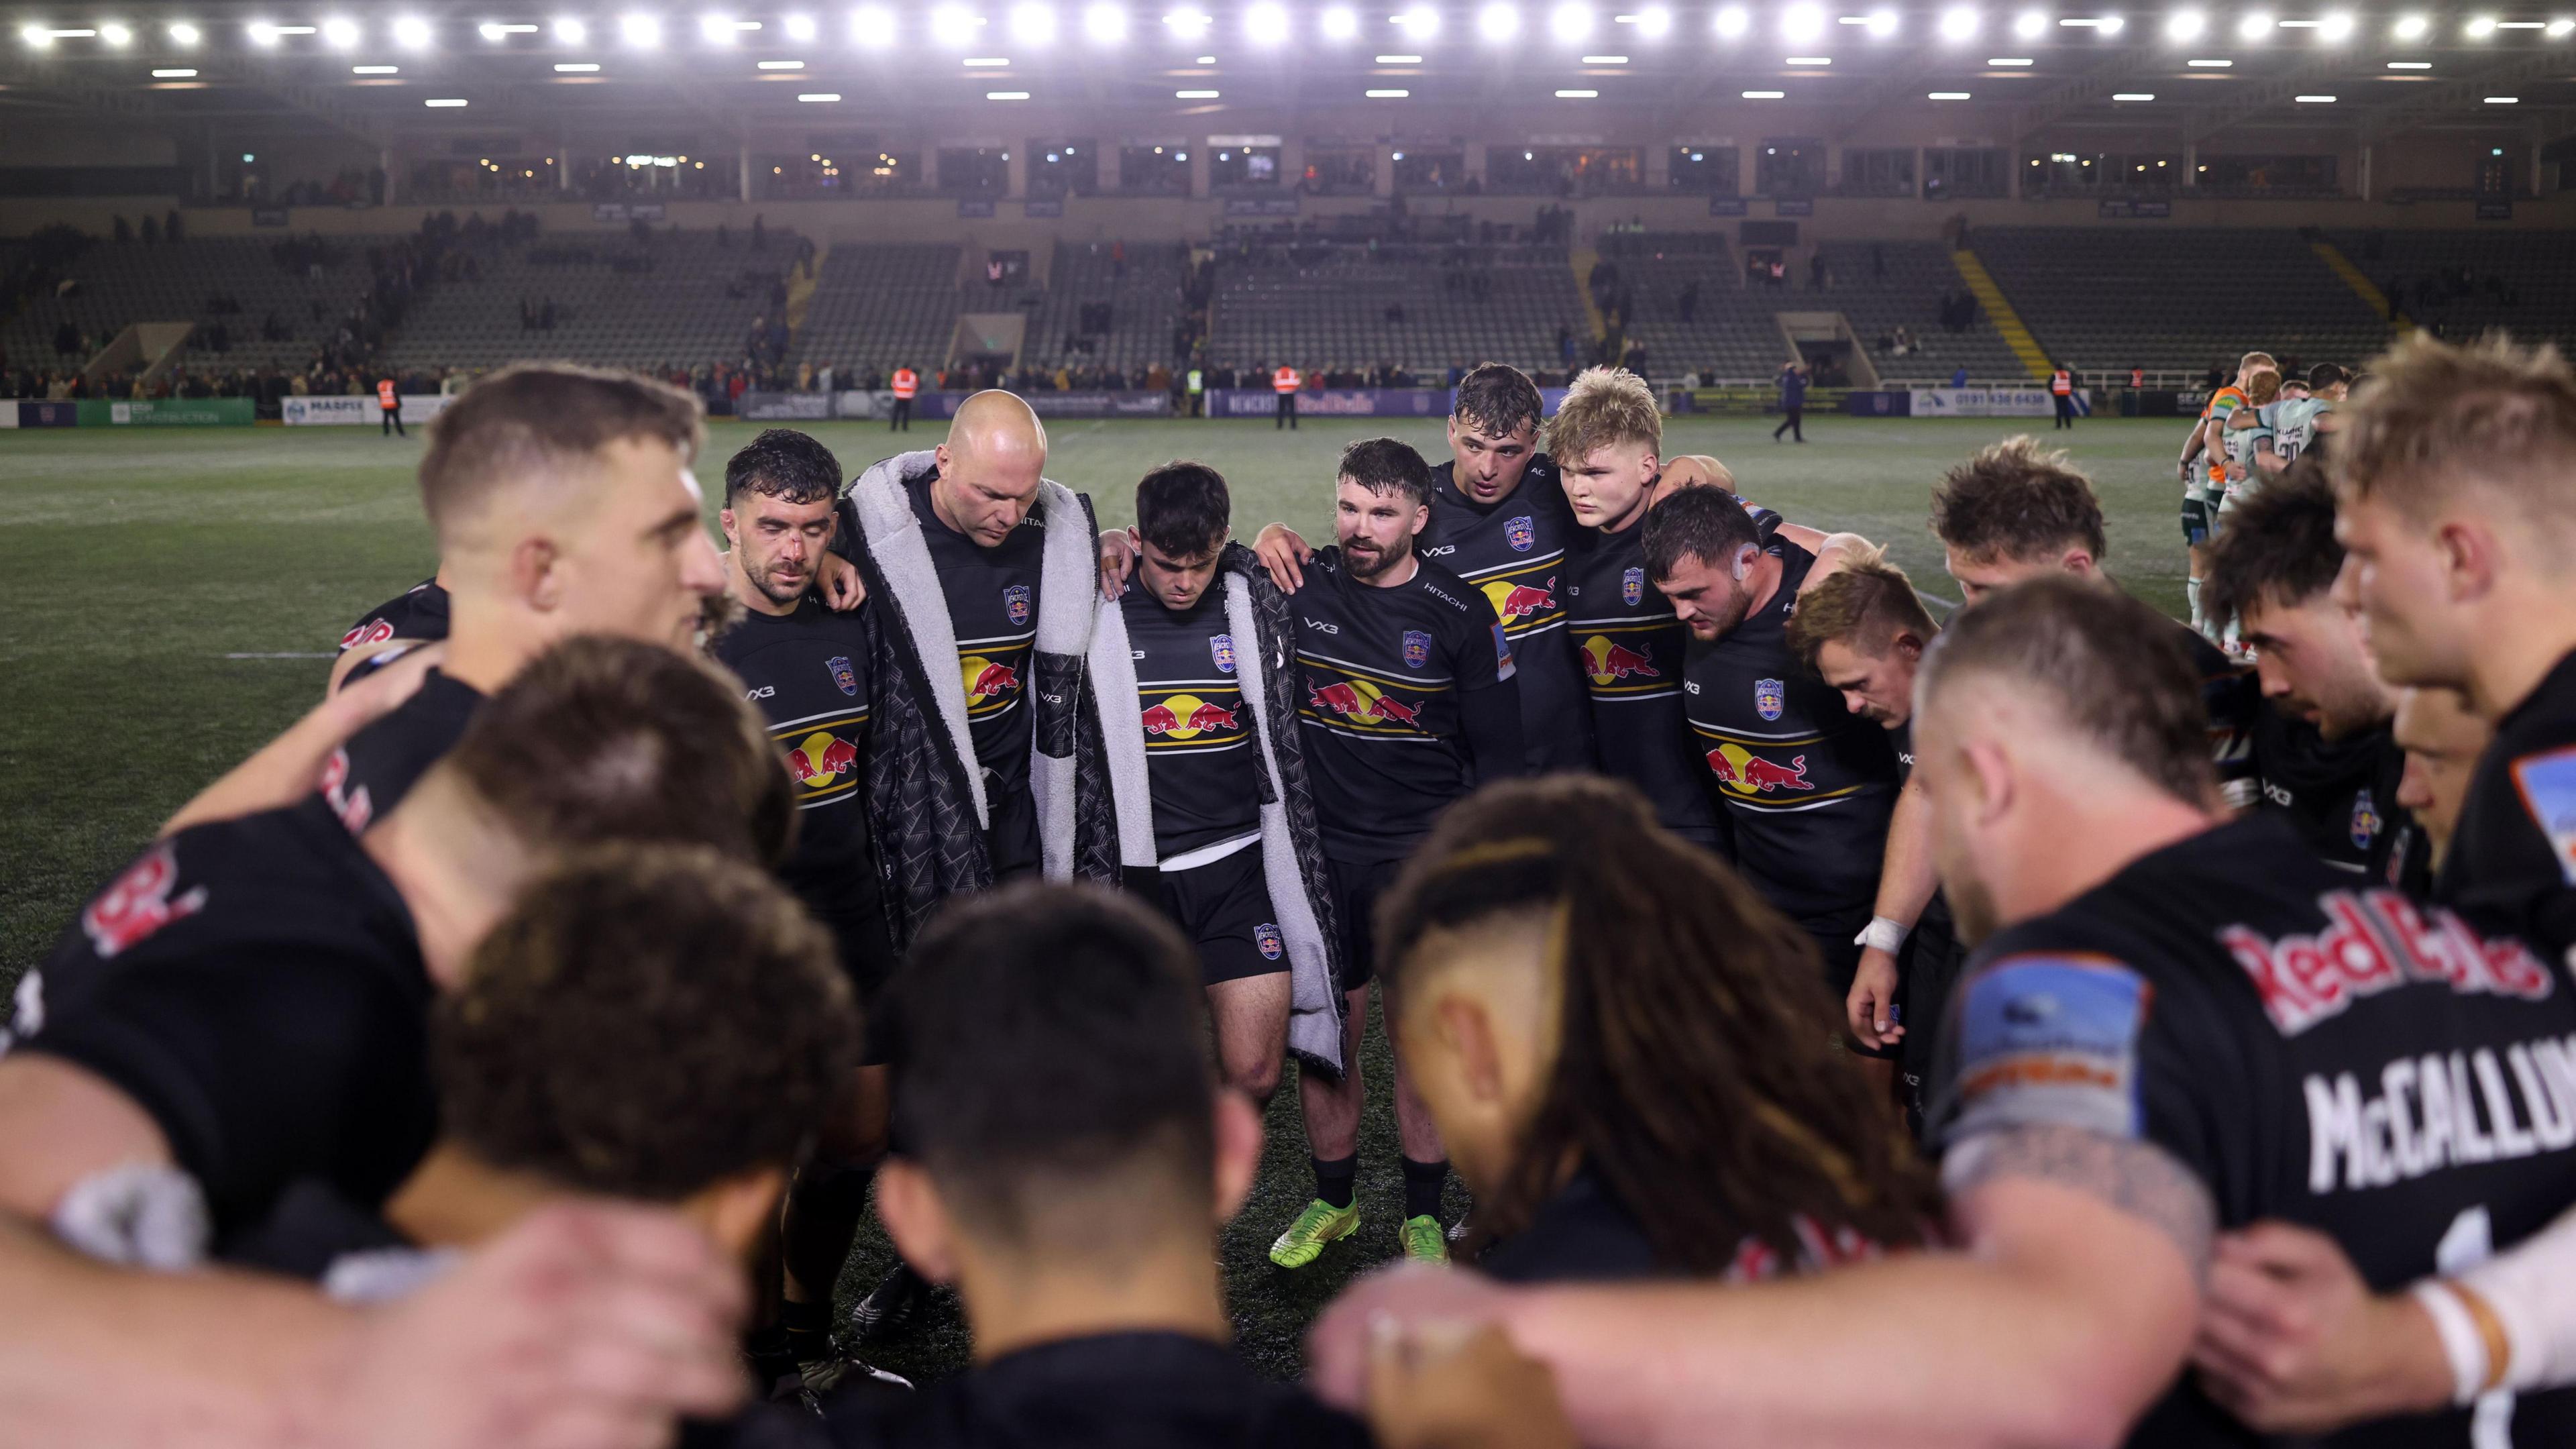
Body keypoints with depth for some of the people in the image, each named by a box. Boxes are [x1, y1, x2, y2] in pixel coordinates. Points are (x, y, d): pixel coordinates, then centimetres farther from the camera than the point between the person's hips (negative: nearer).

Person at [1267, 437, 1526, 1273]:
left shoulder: (1461, 615, -6)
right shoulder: (1299, 587, -1)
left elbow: (1498, 753, -1)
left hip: (1424, 856, -2)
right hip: (1321, 852, 2)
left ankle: (1424, 1217, 21)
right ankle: (1334, 1202, 28)